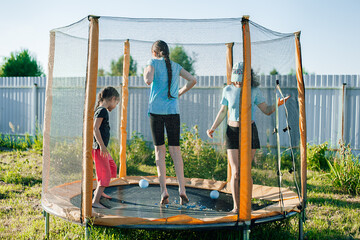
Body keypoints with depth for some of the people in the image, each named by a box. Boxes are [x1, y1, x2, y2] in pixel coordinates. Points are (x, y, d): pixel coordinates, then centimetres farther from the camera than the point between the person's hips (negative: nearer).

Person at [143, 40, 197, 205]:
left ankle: (163, 190, -4)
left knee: (159, 149, 2)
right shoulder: (175, 66, 16)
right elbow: (192, 80, 10)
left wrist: (145, 72, 9)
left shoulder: (153, 62, 4)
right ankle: (182, 190, -7)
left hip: (156, 110, -2)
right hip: (173, 111, 3)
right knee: (175, 150, 3)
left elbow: (148, 81, -12)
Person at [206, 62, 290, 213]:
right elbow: (223, 112, 8)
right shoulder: (228, 90, 0)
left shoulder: (254, 91, -1)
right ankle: (236, 206, 6)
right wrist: (212, 128, -3)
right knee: (235, 173, -5)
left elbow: (267, 111, 2)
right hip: (233, 133, 0)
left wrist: (277, 104, -18)